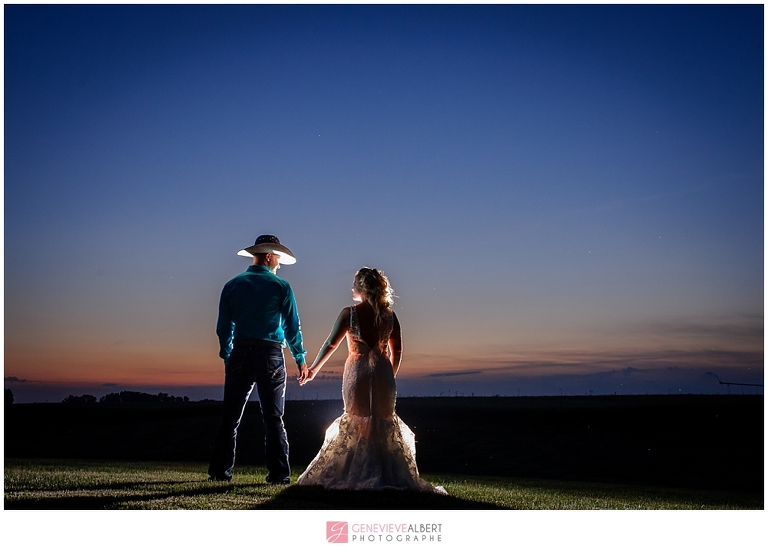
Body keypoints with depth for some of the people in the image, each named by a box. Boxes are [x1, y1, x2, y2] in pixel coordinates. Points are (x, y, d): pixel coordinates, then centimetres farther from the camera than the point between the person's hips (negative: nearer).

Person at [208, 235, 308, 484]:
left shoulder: (232, 285, 7)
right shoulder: (281, 287, -2)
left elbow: (223, 327, 8)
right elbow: (292, 326, -2)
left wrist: (227, 357, 17)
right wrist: (300, 359, 7)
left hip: (240, 354, 2)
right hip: (270, 356, -2)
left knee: (230, 416, 8)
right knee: (273, 418, 3)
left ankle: (220, 471, 8)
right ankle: (279, 474, 2)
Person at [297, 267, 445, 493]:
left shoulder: (350, 313, -6)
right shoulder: (389, 314, 3)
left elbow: (331, 344, -4)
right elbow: (397, 351, 8)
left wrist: (313, 369, 7)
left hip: (357, 373, -2)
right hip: (383, 373, 2)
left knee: (356, 425, 9)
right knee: (384, 425, 11)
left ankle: (358, 475, 10)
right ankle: (390, 475, 11)